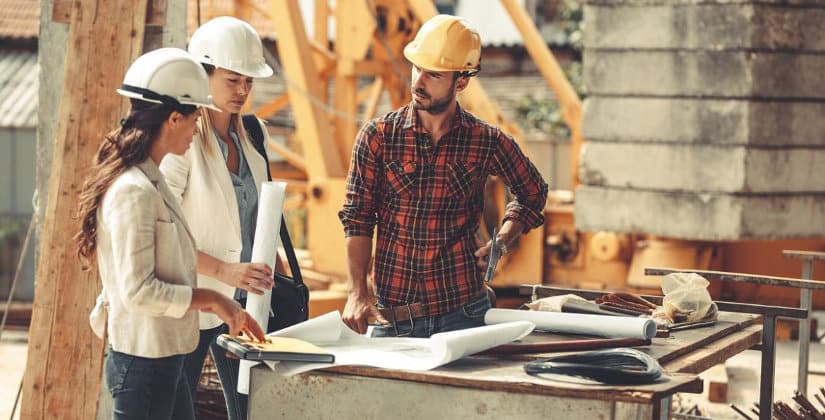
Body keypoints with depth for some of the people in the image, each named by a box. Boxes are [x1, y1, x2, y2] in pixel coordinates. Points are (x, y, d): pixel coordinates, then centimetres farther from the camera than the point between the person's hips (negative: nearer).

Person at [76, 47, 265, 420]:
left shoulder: (151, 181, 10)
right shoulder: (134, 191, -20)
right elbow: (139, 290, -23)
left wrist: (225, 310, 14)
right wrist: (211, 299, -14)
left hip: (164, 359, 10)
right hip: (143, 360, -10)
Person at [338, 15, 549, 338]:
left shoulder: (487, 142, -1)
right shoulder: (377, 137, -3)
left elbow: (533, 193, 17)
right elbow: (358, 219, -4)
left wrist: (500, 243, 4)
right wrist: (357, 293, -14)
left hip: (463, 312, 0)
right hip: (391, 315, 0)